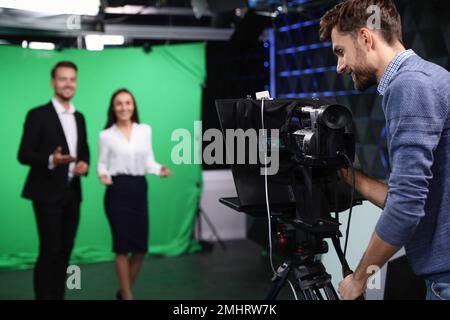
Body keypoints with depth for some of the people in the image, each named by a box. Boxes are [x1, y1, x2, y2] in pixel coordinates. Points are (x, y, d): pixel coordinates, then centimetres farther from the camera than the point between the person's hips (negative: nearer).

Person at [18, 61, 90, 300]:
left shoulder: (79, 117, 14)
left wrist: (84, 163, -3)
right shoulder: (38, 115, -7)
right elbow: (24, 155, -10)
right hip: (48, 194, -6)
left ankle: (58, 296, 19)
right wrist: (51, 160, -27)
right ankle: (44, 296, 6)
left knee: (65, 251, 10)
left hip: (72, 193, 6)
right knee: (49, 251, -6)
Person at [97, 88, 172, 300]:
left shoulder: (145, 130, 7)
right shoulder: (106, 135, 0)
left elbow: (148, 161, 9)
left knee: (140, 247, 6)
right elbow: (102, 164, 3)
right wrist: (103, 175, -18)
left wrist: (159, 169, -11)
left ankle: (124, 291, 27)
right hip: (117, 191, -3)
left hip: (139, 190, 4)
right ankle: (127, 295, 12)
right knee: (123, 246, -2)